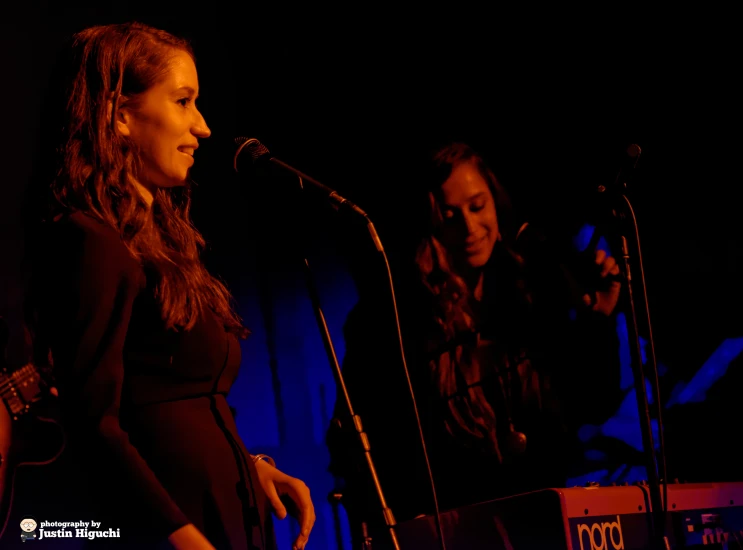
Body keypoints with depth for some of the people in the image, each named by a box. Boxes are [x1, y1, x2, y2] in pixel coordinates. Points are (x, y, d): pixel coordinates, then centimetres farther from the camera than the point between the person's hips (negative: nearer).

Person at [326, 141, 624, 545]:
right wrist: (381, 533, -15)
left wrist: (599, 322, -1)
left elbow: (588, 403, 10)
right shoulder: (390, 312, -8)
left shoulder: (533, 284, 3)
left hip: (541, 515, 4)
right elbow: (356, 439, -4)